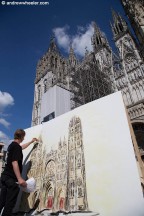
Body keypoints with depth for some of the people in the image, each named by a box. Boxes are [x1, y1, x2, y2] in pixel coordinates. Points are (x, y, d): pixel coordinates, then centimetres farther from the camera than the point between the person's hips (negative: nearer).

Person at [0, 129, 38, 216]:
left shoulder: (12, 145, 13)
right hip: (11, 178, -9)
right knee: (10, 203, -2)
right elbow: (14, 162, -24)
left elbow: (22, 147, 34)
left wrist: (31, 141, 46)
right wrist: (20, 178, -26)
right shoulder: (16, 146, -16)